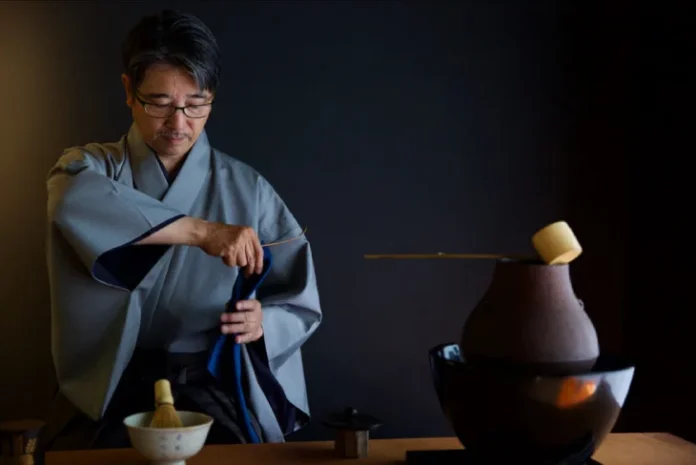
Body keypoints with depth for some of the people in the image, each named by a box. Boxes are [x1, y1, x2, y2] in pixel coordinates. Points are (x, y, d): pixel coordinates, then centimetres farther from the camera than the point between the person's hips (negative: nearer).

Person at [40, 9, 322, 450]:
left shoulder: (247, 188, 5)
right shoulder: (91, 166, 3)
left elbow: (300, 307, 7)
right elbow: (77, 203, -24)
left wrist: (261, 322, -16)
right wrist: (201, 231, -33)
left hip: (218, 387, 1)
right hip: (109, 390, 0)